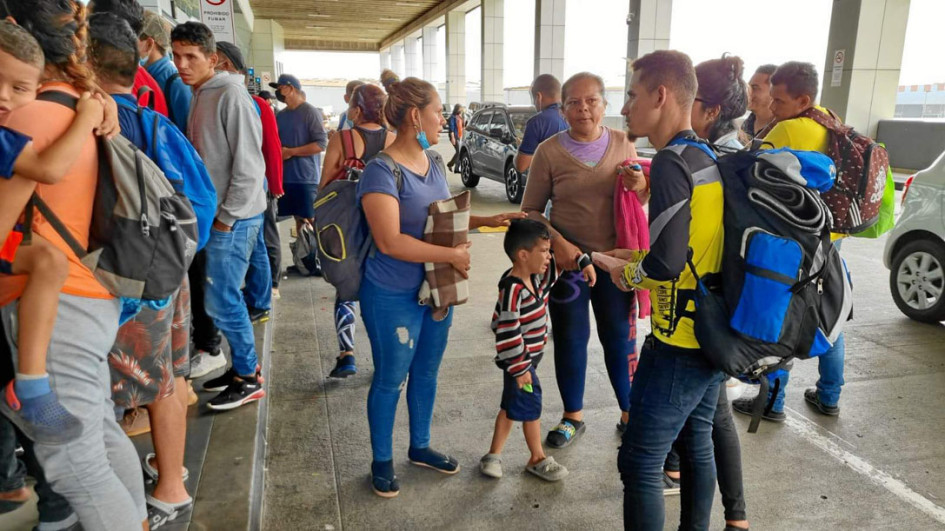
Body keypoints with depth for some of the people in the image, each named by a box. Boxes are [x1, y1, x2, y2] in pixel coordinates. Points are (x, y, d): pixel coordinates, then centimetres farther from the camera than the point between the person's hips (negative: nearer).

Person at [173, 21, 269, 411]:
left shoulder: (231, 96, -14)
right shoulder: (199, 96, 14)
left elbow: (249, 164, -19)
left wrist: (228, 218, -15)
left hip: (235, 218, -9)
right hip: (217, 214, 9)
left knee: (221, 301, -4)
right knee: (226, 298, 13)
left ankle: (248, 379, 10)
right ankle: (243, 366, 26)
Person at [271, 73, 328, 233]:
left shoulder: (310, 112, -7)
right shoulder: (280, 116, 13)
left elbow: (321, 143, -15)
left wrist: (291, 152, -15)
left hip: (306, 177, -6)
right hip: (286, 177, 6)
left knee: (310, 219, -3)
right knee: (298, 218, 11)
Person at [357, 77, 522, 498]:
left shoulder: (431, 164, 5)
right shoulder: (382, 171, -21)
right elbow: (390, 242, -27)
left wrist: (489, 221, 7)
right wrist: (452, 255, -23)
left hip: (436, 290, 8)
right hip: (394, 298, -7)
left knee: (426, 372, 20)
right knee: (390, 379, 9)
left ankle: (420, 447, 40)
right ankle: (382, 460, 30)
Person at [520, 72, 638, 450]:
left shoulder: (623, 144, 1)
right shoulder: (549, 150, -5)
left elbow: (639, 201, 13)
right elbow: (531, 210, -2)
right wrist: (558, 243, -16)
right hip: (568, 259, -1)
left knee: (620, 338, 10)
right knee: (570, 339, 11)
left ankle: (629, 414, 30)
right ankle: (573, 416, 29)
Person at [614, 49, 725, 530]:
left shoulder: (670, 163, -19)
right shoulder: (707, 159, 8)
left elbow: (666, 263, -25)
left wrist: (629, 275, -6)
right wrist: (637, 258, 12)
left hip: (679, 344, -9)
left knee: (639, 463, 1)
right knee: (696, 444, 22)